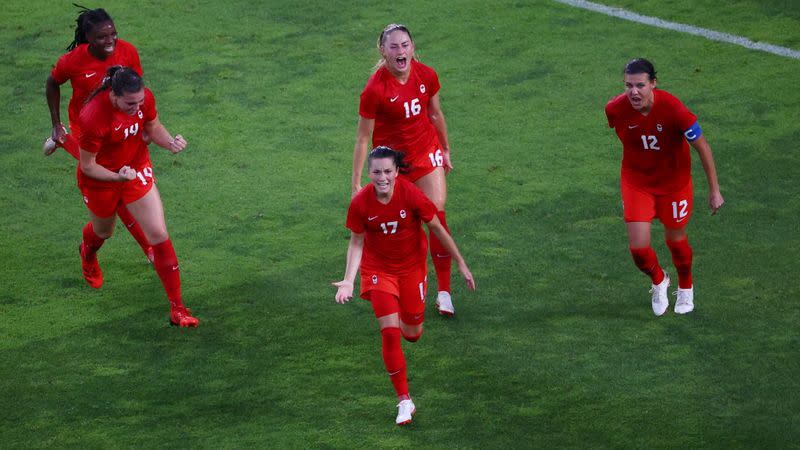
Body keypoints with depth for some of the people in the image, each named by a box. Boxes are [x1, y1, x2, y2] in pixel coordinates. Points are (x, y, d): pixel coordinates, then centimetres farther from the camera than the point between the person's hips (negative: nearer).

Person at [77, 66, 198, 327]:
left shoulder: (145, 99, -21)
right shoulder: (92, 118, -35)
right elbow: (87, 166, -23)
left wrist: (169, 142, -19)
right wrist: (117, 177, -39)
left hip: (137, 172, 3)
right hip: (100, 180, -3)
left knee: (159, 235, -7)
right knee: (103, 231, 25)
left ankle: (177, 308, -3)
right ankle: (87, 254, 66)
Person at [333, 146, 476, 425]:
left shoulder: (411, 195, -24)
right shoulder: (360, 203, -20)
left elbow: (437, 229, -11)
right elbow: (356, 242, -6)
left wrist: (461, 265, -3)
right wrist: (348, 281, -18)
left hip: (412, 266, 0)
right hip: (378, 268, 0)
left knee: (412, 334, 9)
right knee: (390, 332, -12)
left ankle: (409, 320, 50)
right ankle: (404, 400, -2)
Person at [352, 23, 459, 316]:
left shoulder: (426, 76, -10)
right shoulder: (375, 89, -22)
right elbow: (363, 138, -15)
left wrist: (446, 150, 19)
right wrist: (356, 184, -15)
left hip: (426, 153, 3)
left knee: (437, 217, -4)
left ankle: (444, 292, 5)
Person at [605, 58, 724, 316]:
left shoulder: (672, 109, -30)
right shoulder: (615, 109, -22)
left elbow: (702, 147, -16)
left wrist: (714, 190, -11)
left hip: (674, 183, -1)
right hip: (636, 183, 1)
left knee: (676, 241, 14)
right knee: (638, 247, -8)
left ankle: (685, 287, 46)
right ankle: (658, 281, 27)